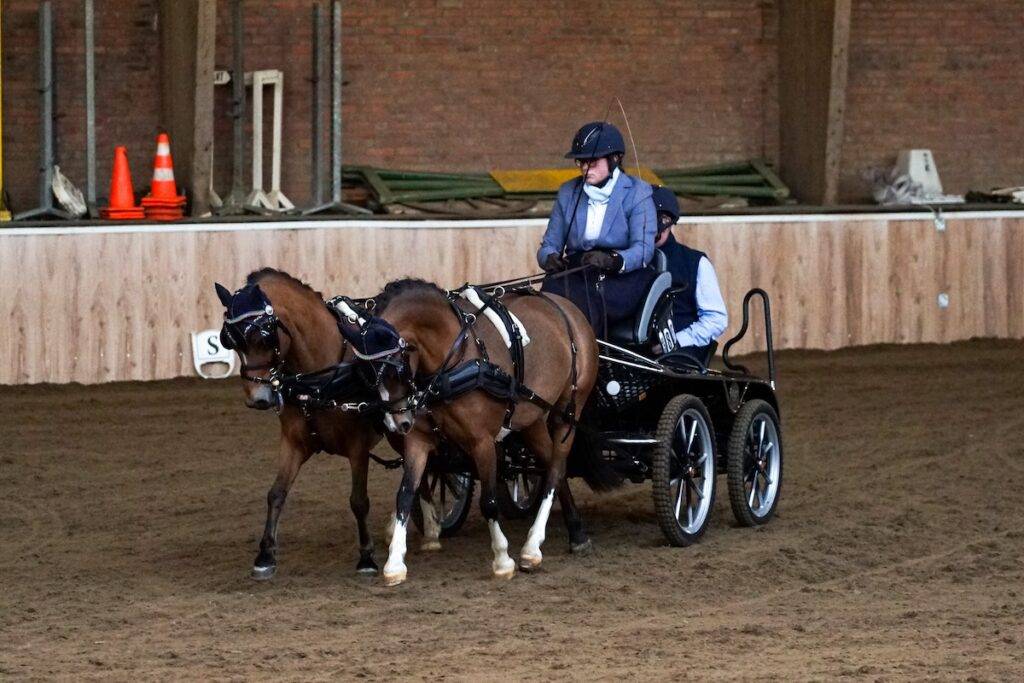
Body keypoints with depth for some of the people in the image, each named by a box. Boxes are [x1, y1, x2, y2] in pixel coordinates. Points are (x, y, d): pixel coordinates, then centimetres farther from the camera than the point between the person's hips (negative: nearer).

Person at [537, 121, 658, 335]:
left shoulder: (637, 192, 4)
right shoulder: (568, 193, 17)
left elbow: (643, 249, -8)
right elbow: (550, 244, 16)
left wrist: (612, 260, -29)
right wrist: (549, 258, -10)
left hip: (622, 277, -3)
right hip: (576, 275, 3)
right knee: (552, 288, -32)